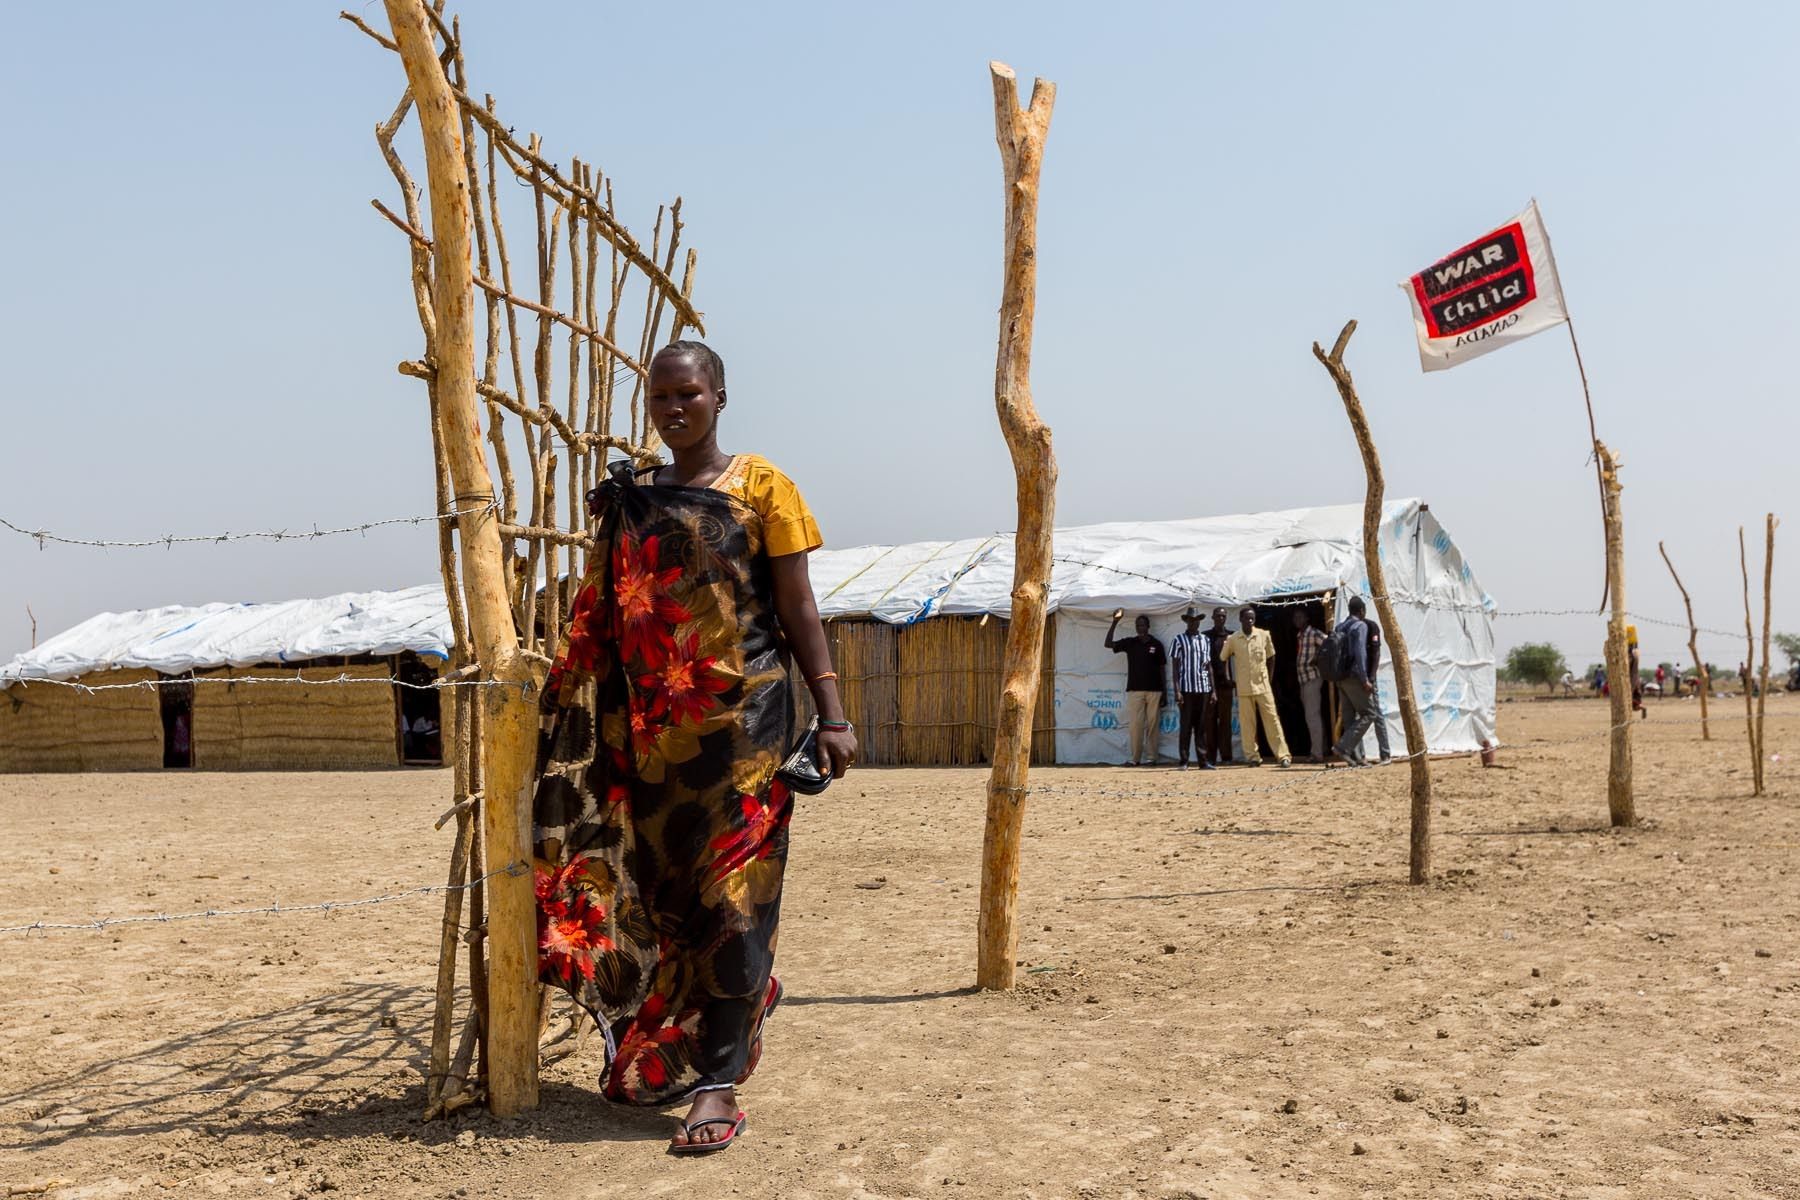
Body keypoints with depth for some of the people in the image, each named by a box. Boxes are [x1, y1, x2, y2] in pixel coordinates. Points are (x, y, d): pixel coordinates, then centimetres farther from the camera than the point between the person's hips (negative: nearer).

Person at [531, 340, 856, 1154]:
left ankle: (717, 1080, 0)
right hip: (645, 722, 5)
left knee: (728, 894, -4)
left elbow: (798, 608, -4)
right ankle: (652, 1053, 32)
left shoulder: (759, 486, -1)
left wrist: (832, 712, -9)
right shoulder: (630, 497, 12)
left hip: (738, 719, -5)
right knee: (653, 885, 12)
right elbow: (604, 615, 18)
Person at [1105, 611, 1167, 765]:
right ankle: (1135, 758, -1)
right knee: (1134, 725, -4)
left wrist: (1164, 693, 6)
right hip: (1135, 689, 0)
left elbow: (1161, 669, 9)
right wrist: (1115, 622, -12)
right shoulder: (1129, 643, 8)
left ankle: (1152, 757, 5)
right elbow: (1108, 644, -4)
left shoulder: (1156, 644, 6)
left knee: (1152, 725, 1)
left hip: (1154, 690, 0)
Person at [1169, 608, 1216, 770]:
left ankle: (1203, 760, 6)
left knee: (1202, 726, 4)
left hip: (1203, 688, 4)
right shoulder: (1179, 640, 2)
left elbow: (1209, 666, 15)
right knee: (1186, 725, -2)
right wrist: (1177, 691, -9)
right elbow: (1175, 667, -1)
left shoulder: (1205, 640, 14)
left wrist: (1213, 689, 9)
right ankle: (1184, 761, 1)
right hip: (1186, 688, -3)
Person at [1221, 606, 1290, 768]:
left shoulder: (1264, 635, 1)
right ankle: (1253, 756, 9)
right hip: (1244, 688, 0)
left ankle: (1283, 755, -2)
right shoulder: (1233, 639, -1)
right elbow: (1224, 658, 12)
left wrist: (1269, 675, 12)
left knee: (1271, 720, -2)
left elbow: (1271, 657, 13)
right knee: (1247, 724, 2)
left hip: (1263, 686, 0)